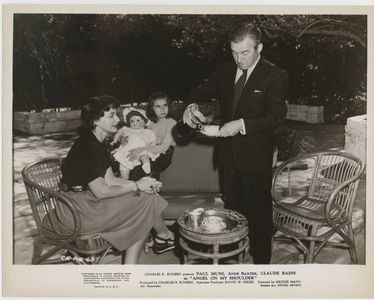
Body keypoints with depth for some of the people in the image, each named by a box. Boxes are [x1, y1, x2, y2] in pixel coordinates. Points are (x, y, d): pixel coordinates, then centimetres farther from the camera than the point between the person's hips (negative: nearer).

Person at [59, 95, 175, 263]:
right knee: (146, 199, -7)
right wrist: (136, 186, -12)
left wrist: (139, 183, -6)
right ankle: (165, 236, 19)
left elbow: (110, 180, 8)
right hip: (77, 210, -10)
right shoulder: (88, 147, -20)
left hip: (86, 199, 10)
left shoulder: (97, 145, 12)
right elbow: (100, 192, -22)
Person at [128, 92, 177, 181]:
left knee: (137, 171, -31)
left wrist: (140, 150, -22)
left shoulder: (172, 123, -4)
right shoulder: (150, 123, 14)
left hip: (163, 157, -5)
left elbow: (164, 147, -15)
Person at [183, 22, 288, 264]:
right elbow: (203, 90, 13)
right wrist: (192, 105, -11)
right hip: (229, 152, 6)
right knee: (232, 207, 17)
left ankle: (261, 259, 23)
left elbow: (277, 115, -20)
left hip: (257, 155, -5)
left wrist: (242, 124, -33)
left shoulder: (275, 76, -10)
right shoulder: (224, 71, 6)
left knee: (259, 209, 5)